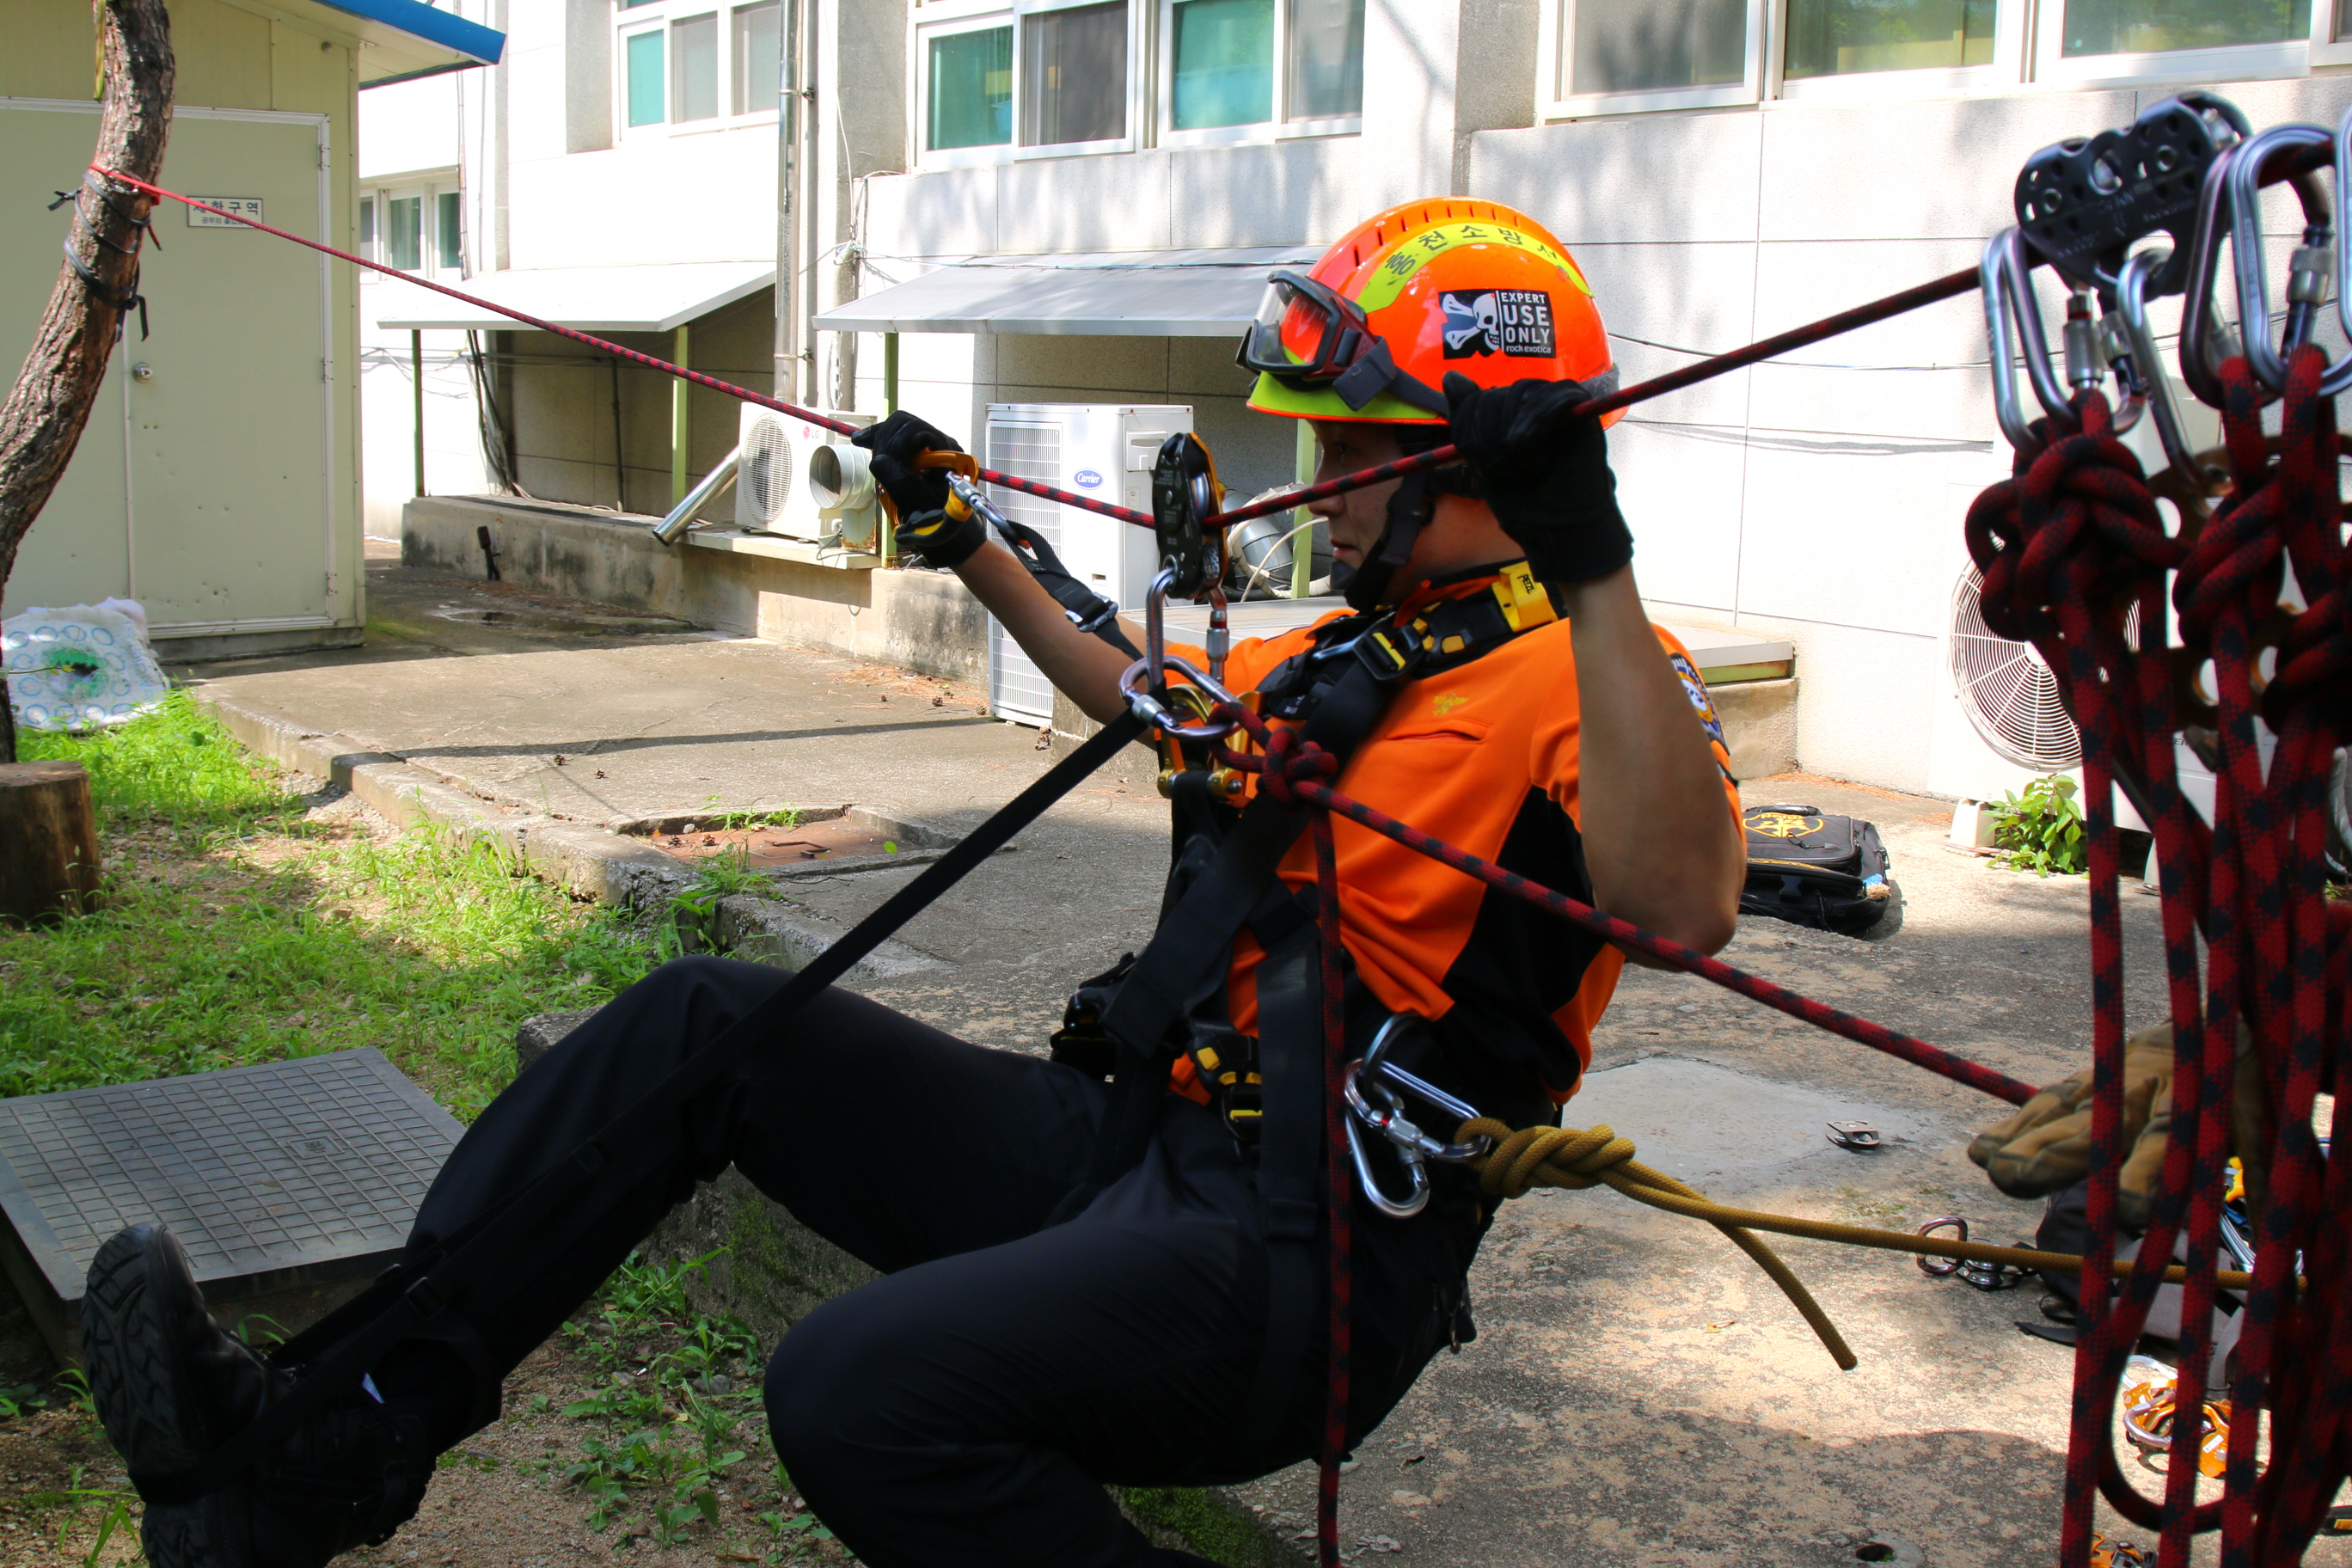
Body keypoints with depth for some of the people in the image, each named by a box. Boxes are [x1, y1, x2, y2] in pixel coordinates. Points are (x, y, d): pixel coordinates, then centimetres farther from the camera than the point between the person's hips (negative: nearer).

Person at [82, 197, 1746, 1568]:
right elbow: (1152, 694, 36)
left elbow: (1684, 901, -33)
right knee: (699, 1021, 2)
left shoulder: (1580, 675, -11)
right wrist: (970, 543, 36)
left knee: (859, 1389, -34)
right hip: (1124, 1142, 9)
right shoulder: (1356, 649, 17)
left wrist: (1593, 565, -39)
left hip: (1293, 1269, -9)